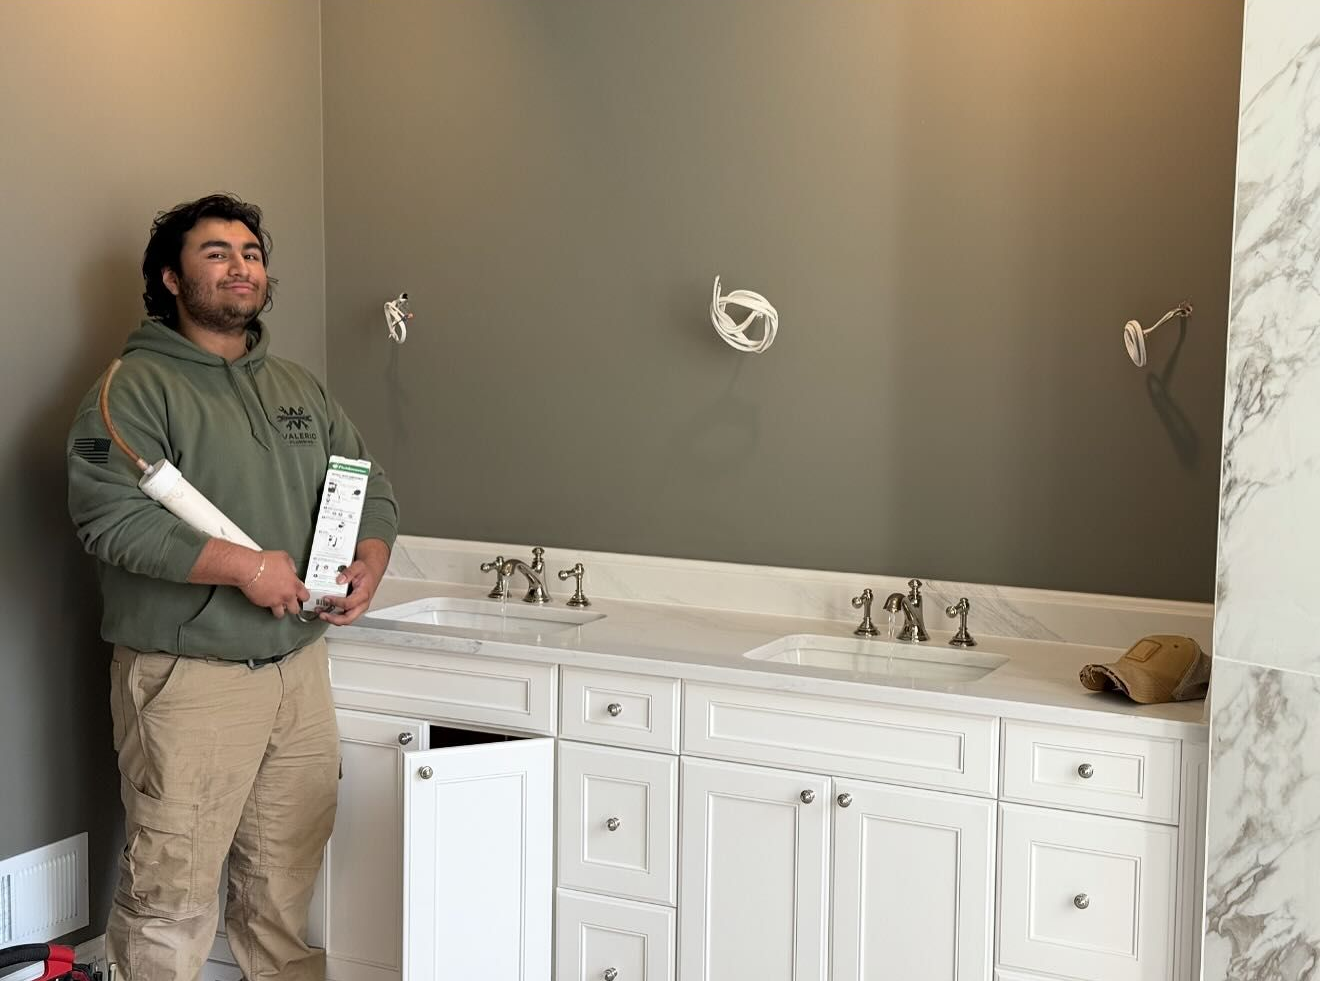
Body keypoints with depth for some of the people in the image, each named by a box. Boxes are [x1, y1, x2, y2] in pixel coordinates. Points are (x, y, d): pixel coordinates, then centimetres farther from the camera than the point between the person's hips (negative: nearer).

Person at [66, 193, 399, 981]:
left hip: (300, 667, 6)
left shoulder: (301, 388, 16)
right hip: (187, 679, -6)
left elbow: (372, 491, 19)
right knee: (173, 886, -3)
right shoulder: (137, 387, -6)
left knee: (288, 872, 16)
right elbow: (111, 516, -19)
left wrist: (369, 564, -3)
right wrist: (244, 567, -22)